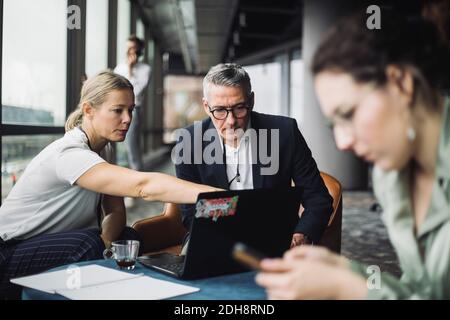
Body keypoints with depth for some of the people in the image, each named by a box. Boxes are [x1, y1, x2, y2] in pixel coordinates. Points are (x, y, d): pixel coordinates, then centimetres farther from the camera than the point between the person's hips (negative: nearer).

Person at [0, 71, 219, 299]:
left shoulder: (103, 148, 1)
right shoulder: (70, 153, -28)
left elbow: (115, 211, -1)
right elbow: (143, 186, -41)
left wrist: (105, 240, -24)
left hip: (54, 242, 8)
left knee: (127, 237, -12)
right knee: (88, 244, -31)